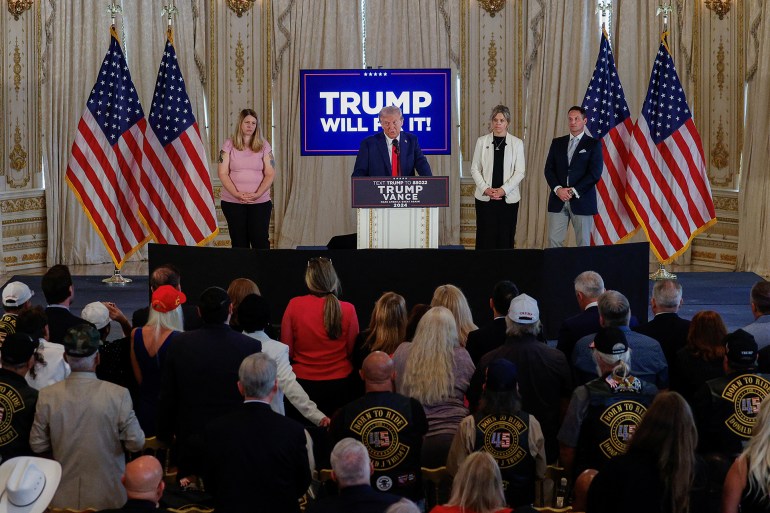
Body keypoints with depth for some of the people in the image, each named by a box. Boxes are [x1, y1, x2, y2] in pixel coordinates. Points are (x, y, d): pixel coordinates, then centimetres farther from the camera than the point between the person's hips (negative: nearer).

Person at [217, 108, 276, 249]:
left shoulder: (264, 146, 3)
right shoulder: (229, 145, 2)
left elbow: (270, 174, -1)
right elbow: (223, 173, -3)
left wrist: (257, 194, -15)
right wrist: (237, 194, -16)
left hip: (260, 202, 0)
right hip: (233, 202, 0)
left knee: (261, 241, -5)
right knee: (239, 242, 4)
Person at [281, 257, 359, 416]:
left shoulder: (294, 305, -11)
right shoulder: (348, 310, -12)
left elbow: (287, 350, -4)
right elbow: (352, 350, -1)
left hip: (303, 381, 0)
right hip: (339, 383, 0)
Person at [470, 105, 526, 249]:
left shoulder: (517, 143, 4)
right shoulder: (482, 141, 6)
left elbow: (520, 172, 0)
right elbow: (475, 169, 5)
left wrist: (503, 190, -11)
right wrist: (486, 189, -9)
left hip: (508, 198, 0)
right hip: (485, 198, 0)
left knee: (506, 238, 0)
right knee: (485, 237, -1)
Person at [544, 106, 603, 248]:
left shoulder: (593, 144, 2)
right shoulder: (557, 143, 14)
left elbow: (595, 173, -6)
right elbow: (549, 169, 9)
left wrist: (573, 191, -12)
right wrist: (558, 189, -9)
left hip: (582, 200, -3)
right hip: (558, 200, 3)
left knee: (583, 243, 0)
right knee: (553, 240, -3)